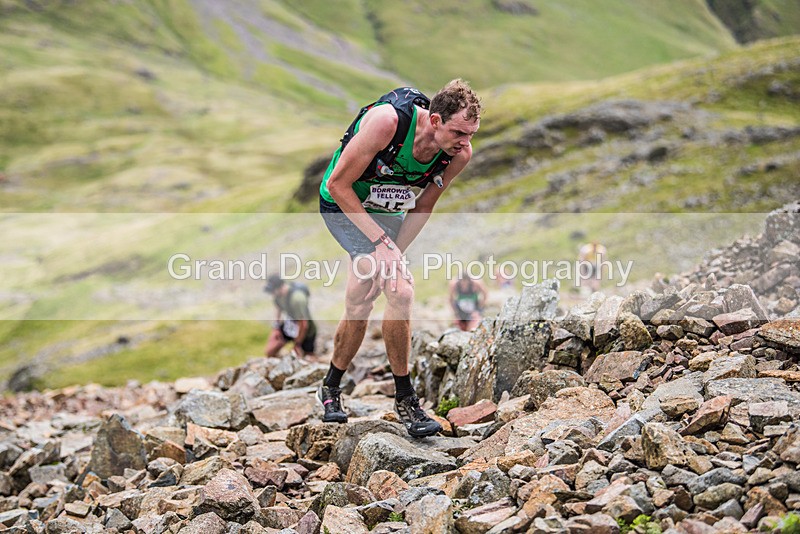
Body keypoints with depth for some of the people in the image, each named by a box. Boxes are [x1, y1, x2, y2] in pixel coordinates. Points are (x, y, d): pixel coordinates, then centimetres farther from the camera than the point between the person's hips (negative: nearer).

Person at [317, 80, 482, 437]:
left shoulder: (460, 153, -17)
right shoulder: (387, 120, -33)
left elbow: (422, 208, -3)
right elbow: (338, 185, -24)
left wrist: (392, 255, -12)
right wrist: (381, 242, -27)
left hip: (386, 212, 6)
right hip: (343, 205, -6)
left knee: (358, 307, 13)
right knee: (400, 290, -21)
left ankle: (331, 388, 35)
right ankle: (405, 399, -9)